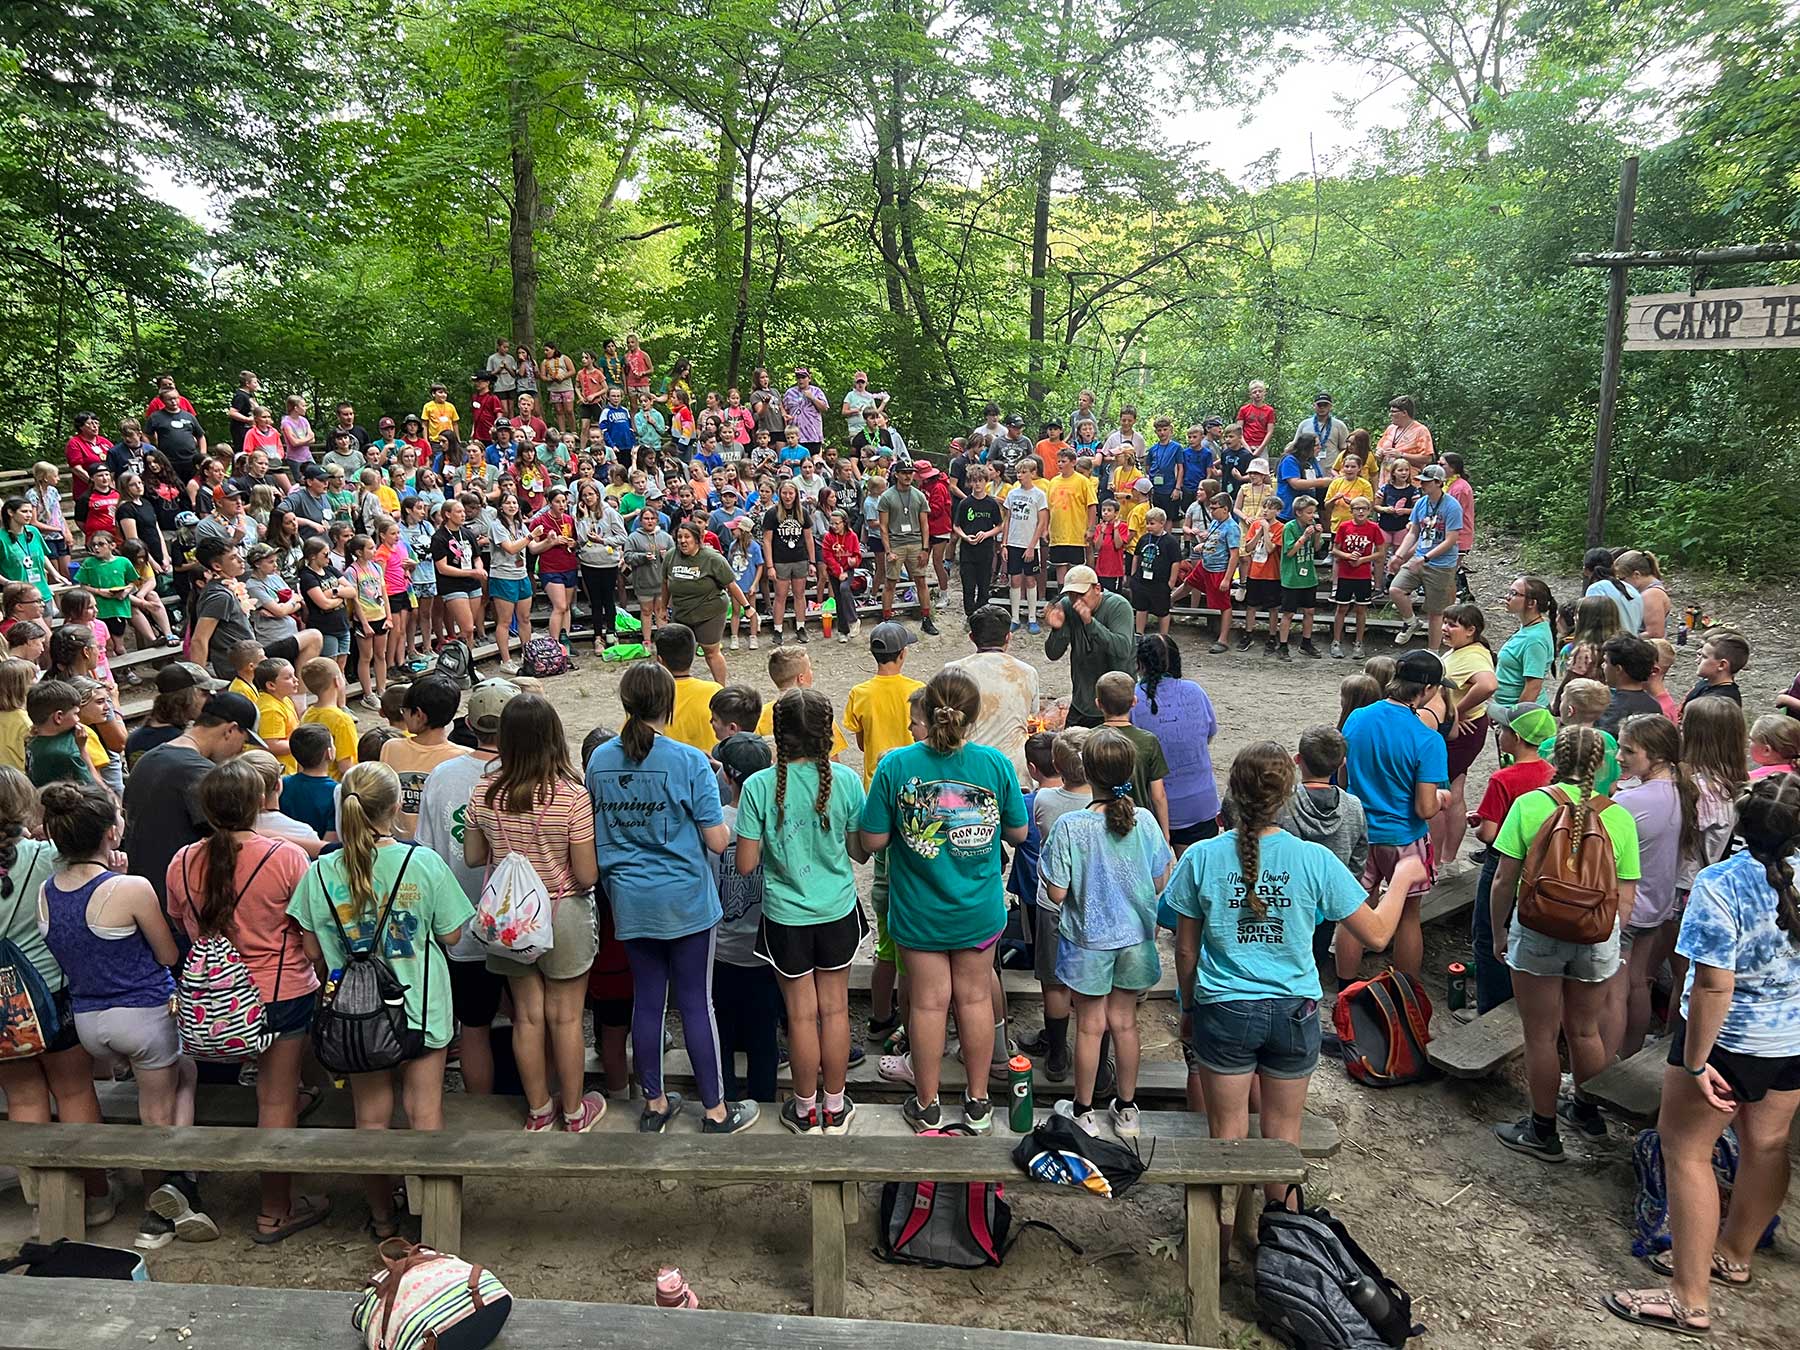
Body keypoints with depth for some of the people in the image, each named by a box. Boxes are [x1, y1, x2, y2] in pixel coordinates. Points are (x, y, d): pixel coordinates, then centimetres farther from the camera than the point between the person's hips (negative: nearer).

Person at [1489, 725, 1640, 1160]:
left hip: (1538, 932, -3)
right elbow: (1627, 896, -1)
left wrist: (1498, 931, 4)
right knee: (1584, 1030, 23)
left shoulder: (1529, 805, -11)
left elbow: (1505, 881, -10)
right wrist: (1606, 936, 15)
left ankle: (1543, 1132, 21)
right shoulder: (1620, 816, -3)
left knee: (1541, 1036, 9)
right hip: (1597, 938, 3)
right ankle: (1588, 1112, 43)